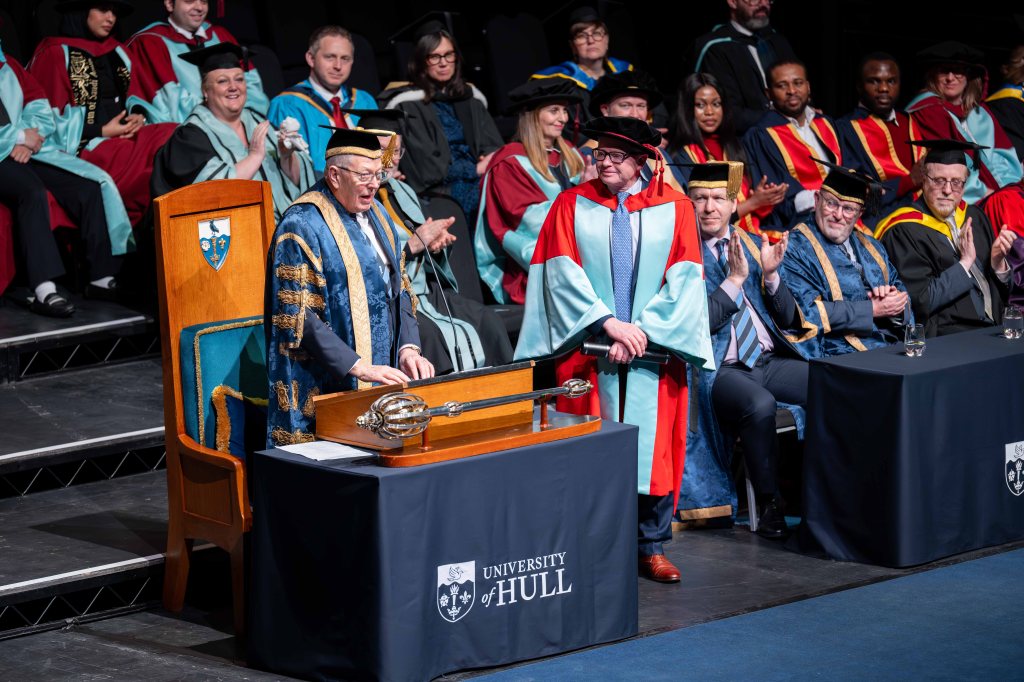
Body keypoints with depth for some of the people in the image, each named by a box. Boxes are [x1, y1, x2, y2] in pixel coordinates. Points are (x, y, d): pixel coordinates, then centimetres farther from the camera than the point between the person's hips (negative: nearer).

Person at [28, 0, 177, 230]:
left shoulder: (117, 53, 22)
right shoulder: (55, 54, 0)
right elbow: (52, 120, -5)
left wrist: (138, 118, -1)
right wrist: (102, 131, -11)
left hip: (122, 138, 7)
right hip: (84, 147, -7)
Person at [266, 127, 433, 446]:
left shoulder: (375, 214, 13)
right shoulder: (301, 228, -12)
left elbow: (398, 289, 17)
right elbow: (299, 319, -17)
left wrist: (408, 348, 0)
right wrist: (359, 367, -22)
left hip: (382, 379, 7)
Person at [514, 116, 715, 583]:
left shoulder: (674, 208, 6)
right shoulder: (572, 205, 5)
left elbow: (685, 279, -1)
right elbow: (563, 273, -3)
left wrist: (643, 329, -12)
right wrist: (608, 323, -14)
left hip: (655, 350, 1)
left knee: (653, 447, 0)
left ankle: (652, 548, 7)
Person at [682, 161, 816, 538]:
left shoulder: (754, 245, 15)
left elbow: (787, 317, 13)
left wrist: (771, 274, -4)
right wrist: (734, 279, -16)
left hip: (772, 360, 5)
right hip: (721, 369, -5)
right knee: (760, 405, -37)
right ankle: (768, 504, -21)